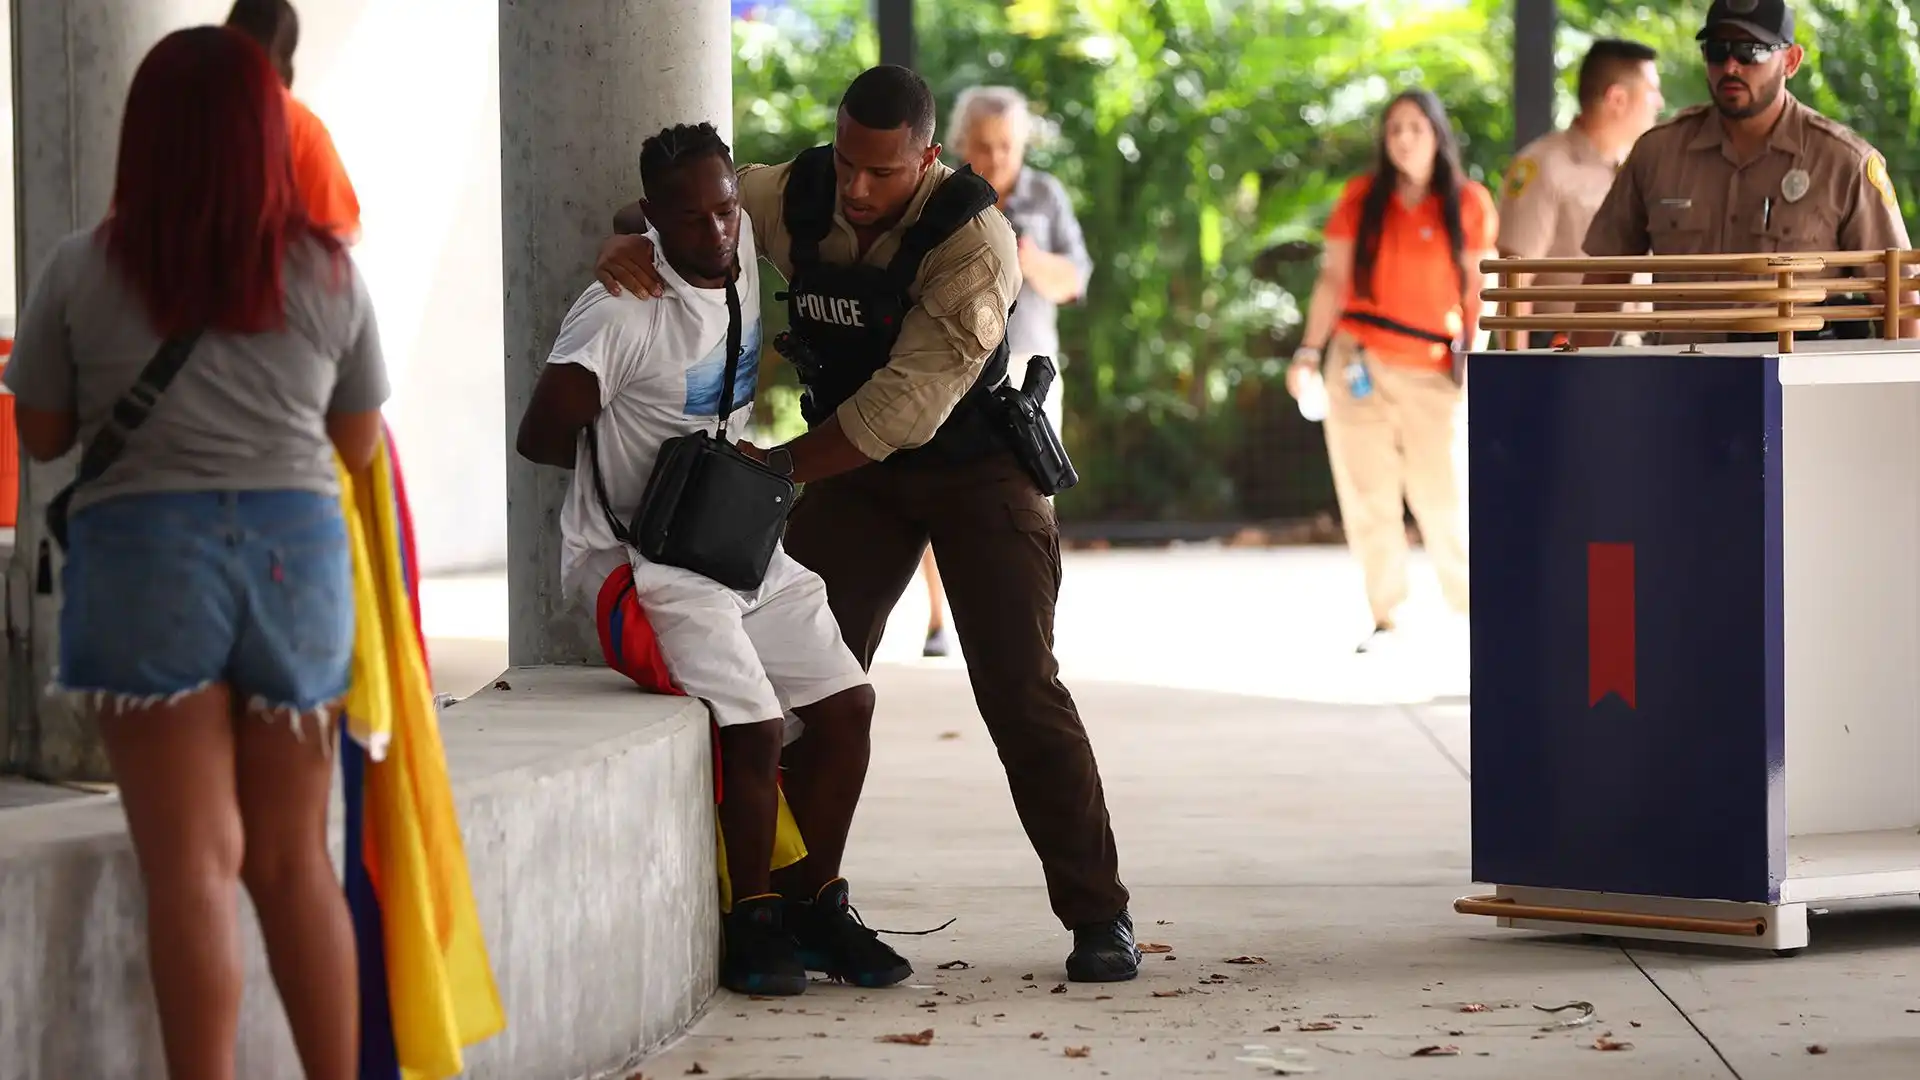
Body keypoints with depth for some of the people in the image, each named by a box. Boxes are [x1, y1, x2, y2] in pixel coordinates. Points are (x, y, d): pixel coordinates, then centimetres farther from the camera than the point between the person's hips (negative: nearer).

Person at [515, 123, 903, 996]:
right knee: (753, 727, -20)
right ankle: (753, 924, -3)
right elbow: (539, 437, -20)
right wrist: (664, 468, -7)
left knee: (845, 703, 4)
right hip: (640, 557, -8)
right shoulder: (621, 315, -21)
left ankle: (815, 904, 16)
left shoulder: (746, 242, -1)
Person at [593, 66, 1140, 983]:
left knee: (1020, 690, -9)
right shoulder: (793, 196, -13)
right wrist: (628, 244, -24)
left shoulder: (972, 240, -28)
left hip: (972, 466, -4)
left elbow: (906, 406, -32)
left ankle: (1099, 920, -2)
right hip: (850, 464, 4)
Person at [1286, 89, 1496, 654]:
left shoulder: (1470, 204, 3)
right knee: (1368, 495, 3)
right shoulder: (1361, 198, 6)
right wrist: (1310, 352, -5)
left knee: (1441, 496, -7)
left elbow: (1478, 291, 4)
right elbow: (1333, 279, 4)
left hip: (1431, 371, -2)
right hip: (1360, 364, 2)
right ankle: (1383, 617, 10)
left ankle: (1474, 607, 8)